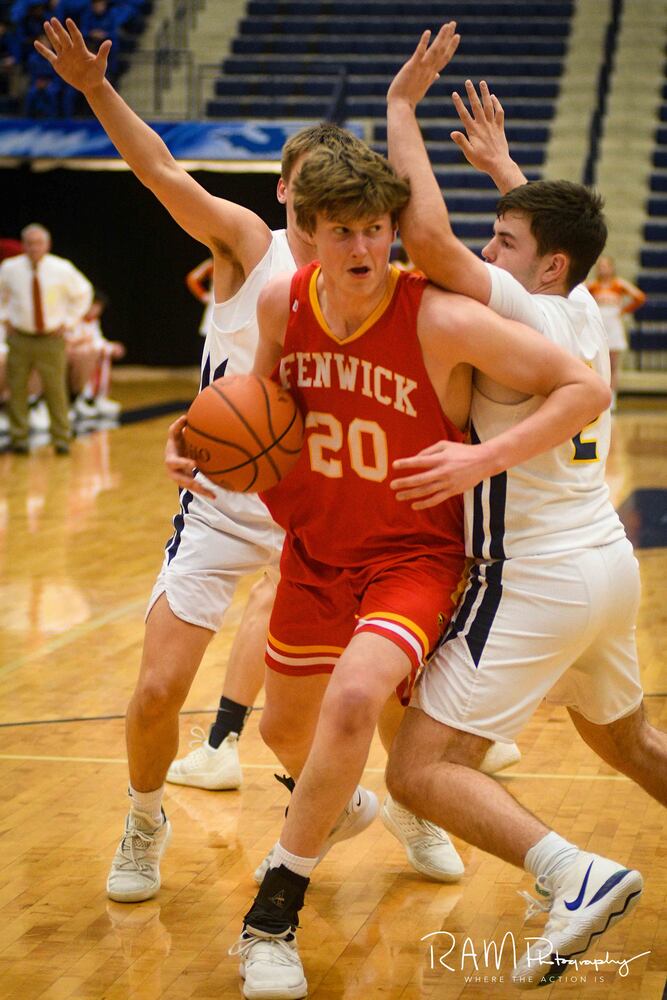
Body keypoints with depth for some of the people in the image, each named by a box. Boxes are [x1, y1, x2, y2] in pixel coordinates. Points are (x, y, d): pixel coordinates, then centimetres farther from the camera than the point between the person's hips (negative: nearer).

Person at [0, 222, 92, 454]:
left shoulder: (62, 269, -3)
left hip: (51, 339, -1)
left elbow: (83, 293, 13)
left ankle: (61, 439, 3)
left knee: (56, 389, -5)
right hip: (20, 338, 1)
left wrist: (68, 321, 6)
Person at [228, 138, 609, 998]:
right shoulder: (281, 303, -9)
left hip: (414, 554, -5)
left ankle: (273, 917, -14)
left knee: (353, 700, -30)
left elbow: (587, 387, -21)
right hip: (315, 550, 5)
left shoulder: (443, 321, -24)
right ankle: (322, 812, 59)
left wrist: (486, 458, -30)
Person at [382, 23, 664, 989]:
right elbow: (557, 227, 30)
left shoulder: (522, 316, -16)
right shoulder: (583, 311, 7)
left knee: (421, 768, -11)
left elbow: (428, 235, -27)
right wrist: (501, 164, 35)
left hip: (537, 581, -9)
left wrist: (402, 104, -18)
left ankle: (576, 874, -25)